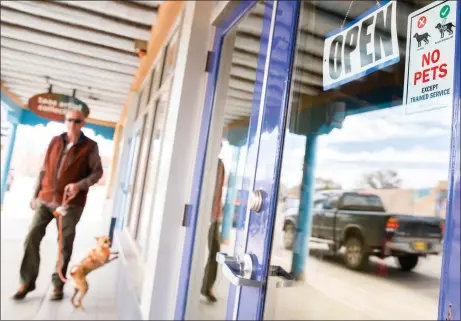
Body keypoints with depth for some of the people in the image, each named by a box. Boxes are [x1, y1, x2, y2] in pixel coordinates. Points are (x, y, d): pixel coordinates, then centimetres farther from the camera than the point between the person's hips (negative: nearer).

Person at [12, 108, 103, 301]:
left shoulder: (90, 146, -3)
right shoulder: (55, 141, 8)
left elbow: (97, 172, -2)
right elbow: (44, 170, 12)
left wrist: (80, 185, -19)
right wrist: (35, 195, 11)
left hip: (71, 204, -3)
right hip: (45, 200, 3)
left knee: (64, 245, 4)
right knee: (31, 238, 0)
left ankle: (58, 285, 19)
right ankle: (27, 281, 16)